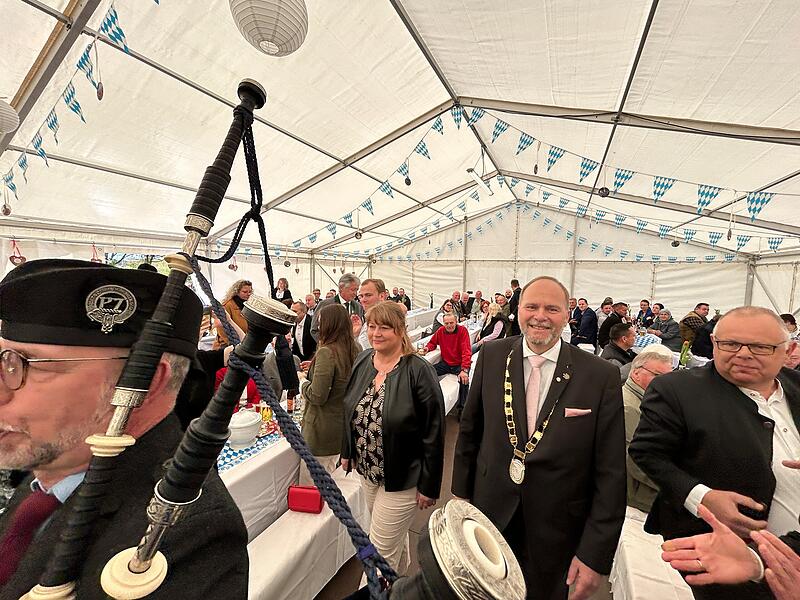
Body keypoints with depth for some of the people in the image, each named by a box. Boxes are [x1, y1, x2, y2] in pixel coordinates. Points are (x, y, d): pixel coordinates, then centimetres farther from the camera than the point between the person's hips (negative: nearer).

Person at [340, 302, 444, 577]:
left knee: (381, 550, 9)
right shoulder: (362, 361, -5)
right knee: (395, 535, 29)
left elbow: (433, 433, -20)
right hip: (367, 472, 6)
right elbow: (350, 409, 8)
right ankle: (401, 580, 56)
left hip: (402, 479, -6)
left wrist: (429, 485, -15)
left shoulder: (419, 371, -24)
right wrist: (348, 451, 11)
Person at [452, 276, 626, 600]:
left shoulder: (602, 376, -15)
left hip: (556, 530, -1)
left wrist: (596, 554, -8)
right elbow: (470, 429, 0)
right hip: (490, 512, 2)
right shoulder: (492, 356, -10)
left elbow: (610, 472, -11)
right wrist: (462, 492, 6)